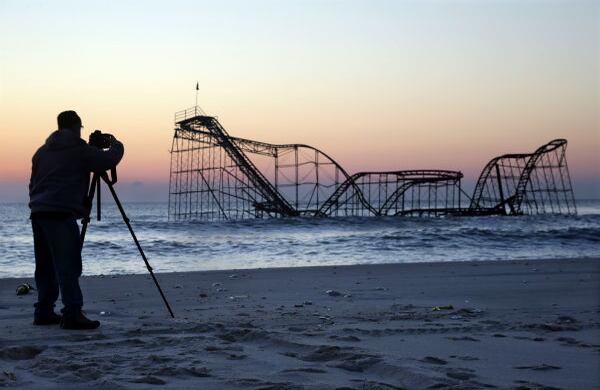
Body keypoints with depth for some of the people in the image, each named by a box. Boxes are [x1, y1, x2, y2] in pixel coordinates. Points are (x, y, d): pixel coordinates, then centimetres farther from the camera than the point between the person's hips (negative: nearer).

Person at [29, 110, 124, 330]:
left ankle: (44, 312, 20)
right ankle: (72, 314, -14)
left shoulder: (42, 151, 20)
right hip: (61, 214, -8)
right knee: (68, 266, -9)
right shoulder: (79, 149, -2)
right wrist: (115, 144, 18)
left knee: (46, 266, 15)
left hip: (38, 213, 8)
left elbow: (33, 183, 23)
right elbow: (109, 160, -2)